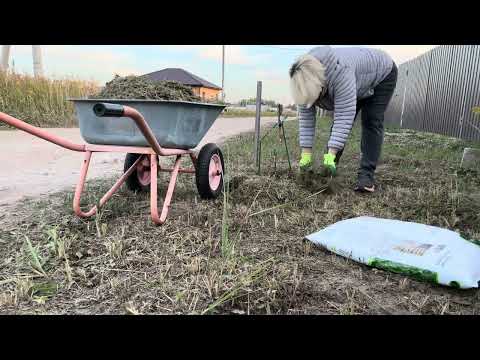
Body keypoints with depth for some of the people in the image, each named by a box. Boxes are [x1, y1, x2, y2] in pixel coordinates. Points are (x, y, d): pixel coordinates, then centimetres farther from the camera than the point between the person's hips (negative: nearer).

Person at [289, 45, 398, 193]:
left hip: (381, 75, -6)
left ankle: (366, 175, -16)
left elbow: (345, 116, -44)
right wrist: (305, 155, -23)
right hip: (357, 87, 6)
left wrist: (331, 155, -46)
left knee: (371, 123, -17)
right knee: (338, 122, -2)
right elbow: (306, 119, -19)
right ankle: (327, 169, 4)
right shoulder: (305, 80, -22)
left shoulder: (339, 70, -44)